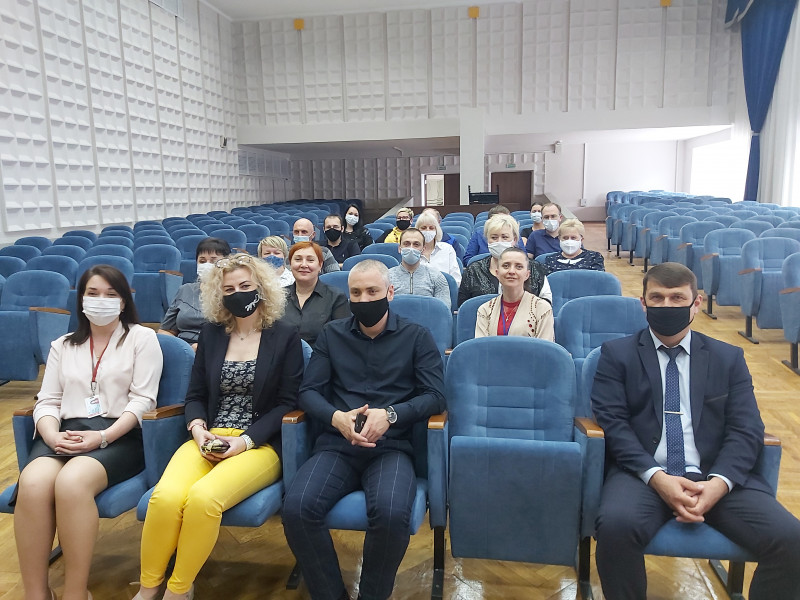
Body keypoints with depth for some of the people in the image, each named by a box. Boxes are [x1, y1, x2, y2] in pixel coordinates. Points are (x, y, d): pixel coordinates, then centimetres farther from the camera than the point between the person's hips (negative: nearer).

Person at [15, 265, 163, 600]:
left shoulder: (142, 338, 8)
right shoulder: (63, 346, 22)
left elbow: (142, 400, -2)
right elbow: (47, 401, 12)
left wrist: (102, 437, -15)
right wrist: (52, 436, -9)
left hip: (120, 436, -3)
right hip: (66, 434, 4)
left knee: (71, 483, -34)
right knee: (32, 483, -30)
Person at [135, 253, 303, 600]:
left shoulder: (285, 337, 3)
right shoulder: (211, 333, 13)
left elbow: (288, 403, -2)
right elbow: (195, 395, 14)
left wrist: (245, 440, -14)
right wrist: (198, 429, -8)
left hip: (260, 444, -3)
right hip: (208, 440, 3)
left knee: (203, 498, -31)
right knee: (165, 497, -27)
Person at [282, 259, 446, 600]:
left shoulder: (416, 337, 9)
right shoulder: (332, 335, 15)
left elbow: (435, 396, 1)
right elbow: (308, 391, 8)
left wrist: (390, 414, -17)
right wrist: (337, 417, -13)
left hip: (391, 447, -2)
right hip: (337, 445, 2)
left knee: (392, 514, -32)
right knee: (296, 508, -26)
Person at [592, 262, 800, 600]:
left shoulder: (729, 358, 15)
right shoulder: (617, 354, 8)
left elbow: (746, 429, 5)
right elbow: (612, 422, -3)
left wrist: (719, 482, -13)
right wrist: (657, 477, -17)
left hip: (716, 475, 3)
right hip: (643, 473, -2)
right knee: (616, 526, -33)